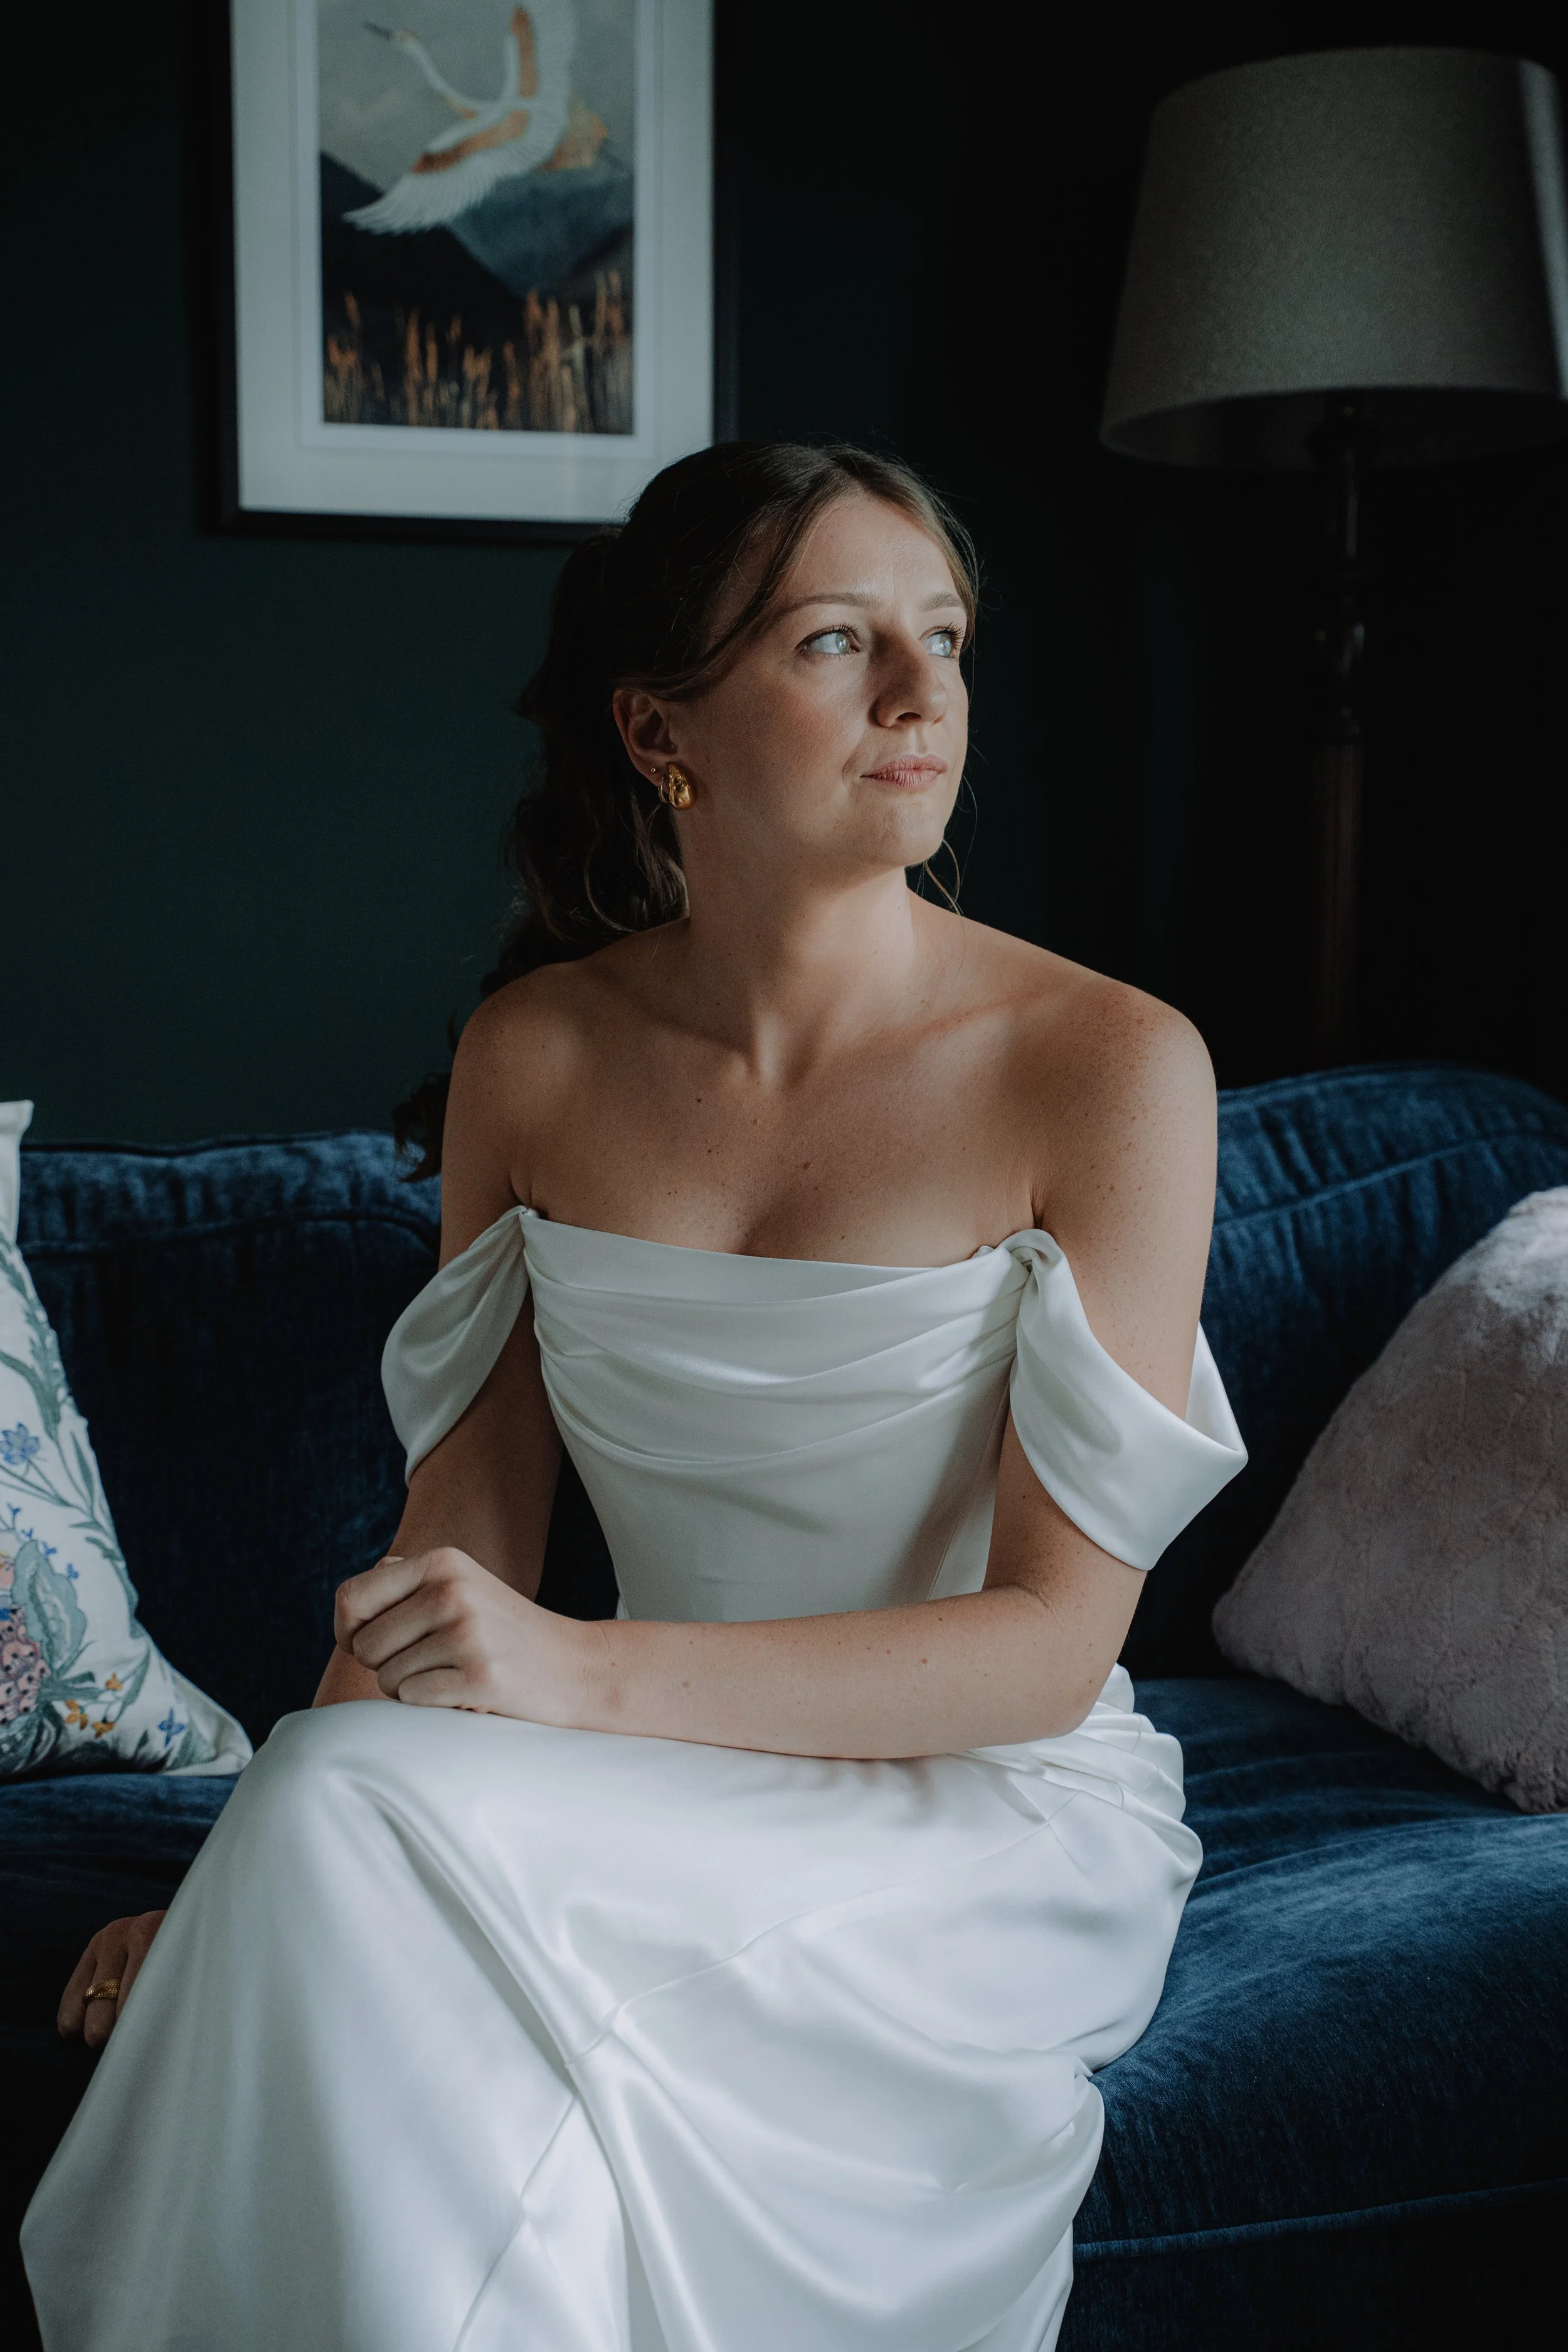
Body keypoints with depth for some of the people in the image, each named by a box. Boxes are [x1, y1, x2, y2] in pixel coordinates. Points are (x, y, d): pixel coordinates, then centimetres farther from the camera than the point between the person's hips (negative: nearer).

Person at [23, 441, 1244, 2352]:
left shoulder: (1108, 1065, -13)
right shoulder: (535, 1053, 0)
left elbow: (1052, 1641, -14)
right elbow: (462, 1545, 4)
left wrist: (587, 1674, -26)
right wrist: (245, 1882, -10)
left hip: (1000, 1822, -3)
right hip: (668, 1784, 4)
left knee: (371, 1819, -28)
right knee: (328, 1818, -29)